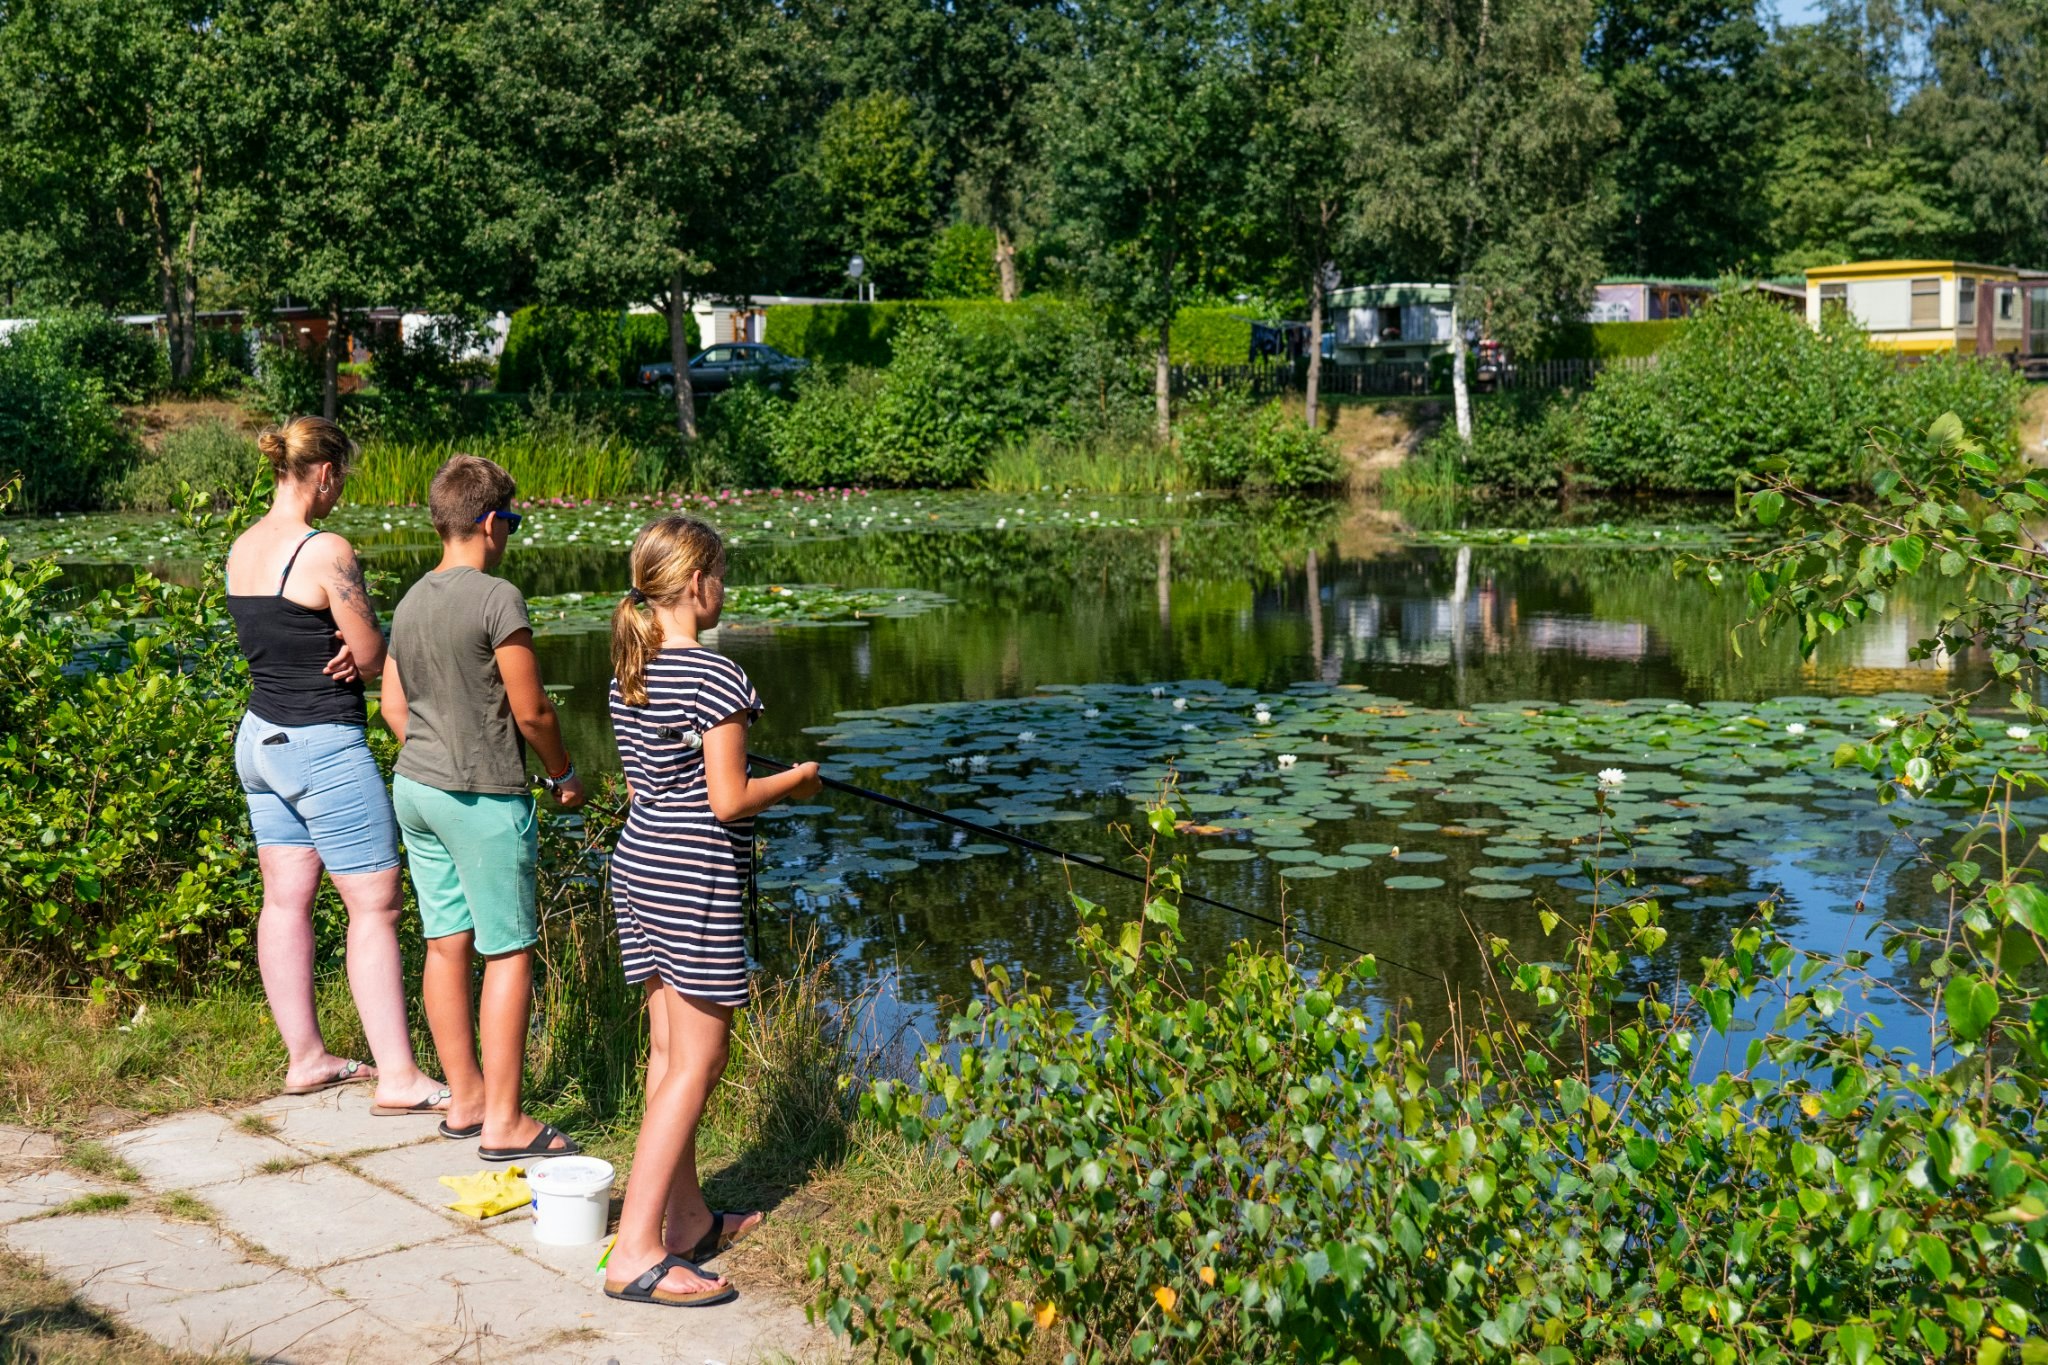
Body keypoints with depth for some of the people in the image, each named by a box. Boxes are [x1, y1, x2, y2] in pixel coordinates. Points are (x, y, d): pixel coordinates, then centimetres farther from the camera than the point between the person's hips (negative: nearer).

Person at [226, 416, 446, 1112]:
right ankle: (398, 1077, -1)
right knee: (375, 905, -3)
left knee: (286, 899, 14)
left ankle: (305, 1057, 23)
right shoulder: (326, 551, -19)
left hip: (260, 737, 9)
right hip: (324, 747, -9)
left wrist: (345, 653, -5)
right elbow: (375, 654, -14)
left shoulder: (241, 548, 7)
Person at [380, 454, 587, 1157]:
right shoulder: (497, 598, -15)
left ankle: (465, 1098, 23)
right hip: (485, 796, -8)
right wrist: (564, 775, 2)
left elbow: (393, 706, 15)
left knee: (447, 942, 13)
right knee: (509, 953, -1)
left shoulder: (410, 601, 8)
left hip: (415, 786, 8)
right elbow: (531, 711, -13)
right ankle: (504, 1121, 1)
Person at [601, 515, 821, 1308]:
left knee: (669, 1049, 15)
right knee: (696, 1062, -4)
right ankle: (636, 1254, -6)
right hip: (694, 879, -9)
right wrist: (795, 781, -2)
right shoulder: (715, 676, -16)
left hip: (636, 863, 9)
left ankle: (688, 1220, 25)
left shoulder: (628, 676, 10)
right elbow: (727, 801, -19)